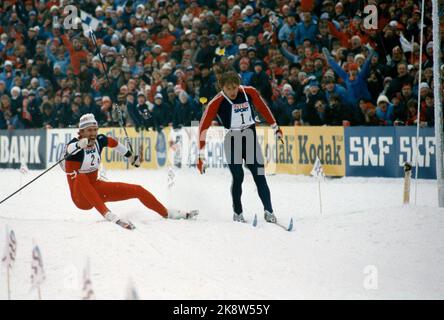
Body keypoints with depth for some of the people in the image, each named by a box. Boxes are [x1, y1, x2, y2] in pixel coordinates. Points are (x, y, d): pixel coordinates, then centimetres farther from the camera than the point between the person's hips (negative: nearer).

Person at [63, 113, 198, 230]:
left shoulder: (99, 140, -3)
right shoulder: (75, 143, -20)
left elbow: (113, 143, 19)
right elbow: (69, 148, -45)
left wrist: (131, 157, 27)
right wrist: (82, 143, -67)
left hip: (96, 189, 6)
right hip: (81, 196, -6)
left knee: (138, 190, 3)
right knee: (81, 178, -40)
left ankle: (166, 213, 24)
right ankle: (107, 214, -48)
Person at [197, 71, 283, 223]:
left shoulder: (249, 93, -7)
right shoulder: (217, 102, -16)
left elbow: (263, 108, 11)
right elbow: (203, 126, -17)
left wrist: (275, 128, 20)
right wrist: (201, 155, -21)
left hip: (251, 140, 2)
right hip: (232, 142, -2)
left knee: (259, 176, -2)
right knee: (238, 177, -7)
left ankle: (268, 211, 3)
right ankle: (237, 212, 10)